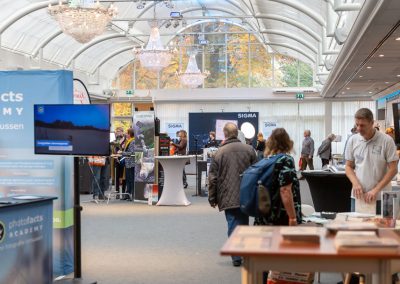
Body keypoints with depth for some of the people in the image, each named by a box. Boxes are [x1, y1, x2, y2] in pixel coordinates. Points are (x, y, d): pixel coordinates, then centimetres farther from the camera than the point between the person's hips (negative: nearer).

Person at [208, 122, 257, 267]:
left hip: (228, 197, -2)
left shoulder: (219, 152, -6)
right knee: (244, 224, 13)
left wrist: (212, 198, 6)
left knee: (233, 224, 3)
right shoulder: (249, 149, 0)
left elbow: (212, 178, -4)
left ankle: (236, 257, 1)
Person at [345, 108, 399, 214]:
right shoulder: (352, 140, 4)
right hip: (358, 196, 3)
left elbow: (393, 169, -6)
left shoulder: (387, 141, -6)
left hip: (380, 197, -3)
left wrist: (376, 190, -12)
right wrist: (355, 183, -8)